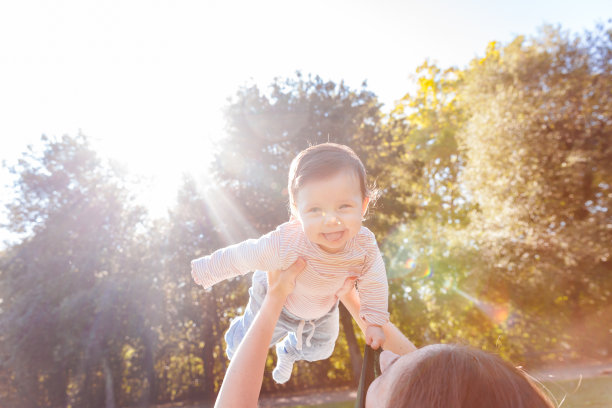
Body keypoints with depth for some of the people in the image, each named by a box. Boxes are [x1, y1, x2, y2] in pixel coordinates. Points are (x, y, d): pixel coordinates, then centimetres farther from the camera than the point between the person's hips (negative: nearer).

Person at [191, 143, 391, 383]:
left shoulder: (364, 244, -35)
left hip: (323, 310, 4)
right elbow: (241, 257, -30)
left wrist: (374, 320, -12)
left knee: (320, 349, 32)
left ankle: (288, 353, 67)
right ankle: (235, 340, 64)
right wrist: (207, 270, -16)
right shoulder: (285, 245, -47)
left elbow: (374, 282, -15)